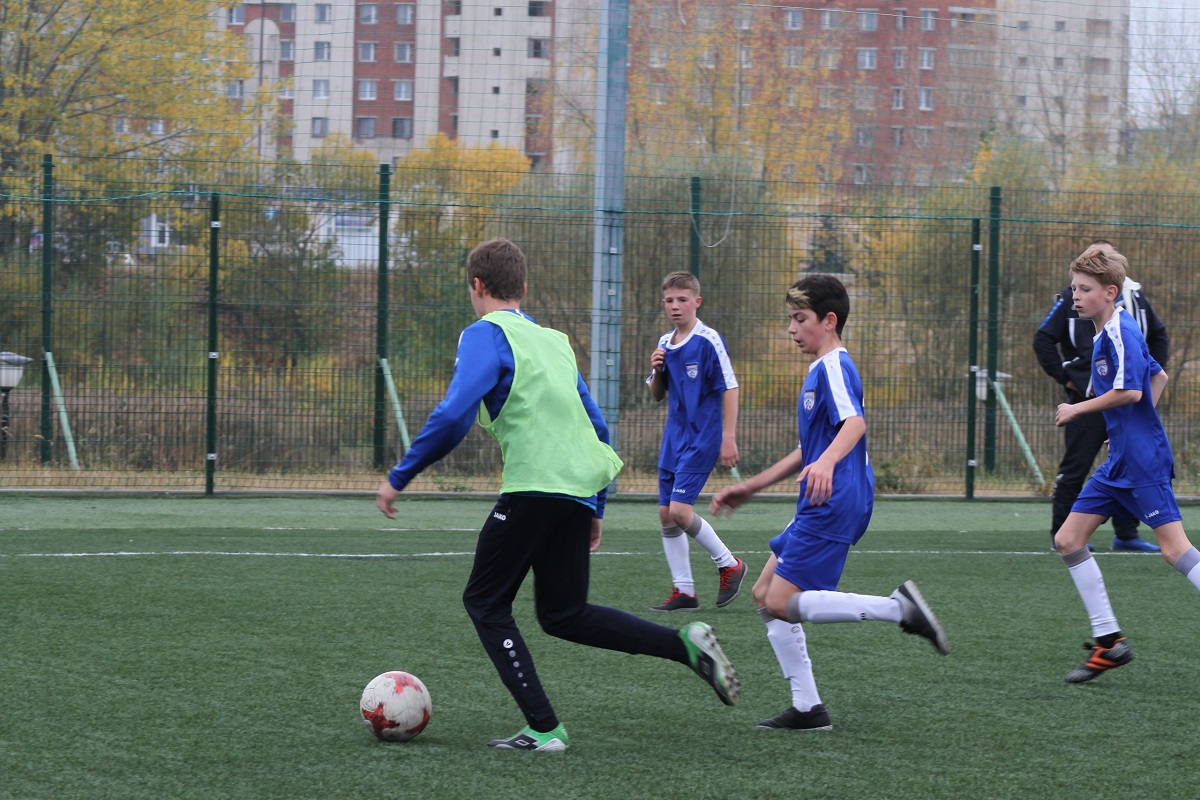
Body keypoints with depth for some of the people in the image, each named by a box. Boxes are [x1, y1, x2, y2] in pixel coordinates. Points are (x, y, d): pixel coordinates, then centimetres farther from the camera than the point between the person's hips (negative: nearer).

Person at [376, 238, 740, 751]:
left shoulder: (486, 334, -1)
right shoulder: (555, 341, 23)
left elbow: (453, 417, -15)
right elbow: (598, 428, 24)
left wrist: (400, 477, -7)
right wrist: (595, 509, 30)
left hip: (534, 488, -7)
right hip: (580, 491, 7)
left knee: (484, 602, 7)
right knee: (563, 615, 17)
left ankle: (543, 728, -2)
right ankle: (686, 644, 2)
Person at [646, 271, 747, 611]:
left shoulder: (708, 341, -12)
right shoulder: (665, 343, 10)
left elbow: (729, 388, -13)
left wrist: (729, 438, -16)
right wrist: (656, 371, -4)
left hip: (702, 438, -8)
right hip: (674, 437, 8)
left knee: (680, 509, -16)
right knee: (666, 514, 5)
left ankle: (729, 564, 4)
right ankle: (683, 591, 11)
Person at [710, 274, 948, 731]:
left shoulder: (835, 367, -10)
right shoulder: (819, 371, 22)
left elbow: (855, 422, -30)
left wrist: (826, 462, -49)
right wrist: (750, 488, 32)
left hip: (833, 505, -10)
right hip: (819, 507, 10)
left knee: (781, 603, -14)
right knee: (766, 595, 9)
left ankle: (898, 608, -15)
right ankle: (807, 708, 9)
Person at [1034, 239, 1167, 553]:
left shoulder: (1134, 297, 10)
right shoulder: (1072, 298, -3)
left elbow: (1159, 336, 24)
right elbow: (1043, 340, -2)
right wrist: (1065, 377, -6)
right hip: (1087, 398, -5)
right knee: (1075, 467, -2)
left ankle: (1126, 533, 11)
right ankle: (1062, 533, 5)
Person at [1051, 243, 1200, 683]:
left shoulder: (1120, 331, -14)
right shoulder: (1106, 333, 16)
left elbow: (1130, 391, -24)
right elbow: (1158, 376, 26)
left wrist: (1078, 409, -12)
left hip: (1142, 461, -10)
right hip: (1119, 461, 10)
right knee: (1068, 539, 7)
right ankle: (1109, 641, 9)